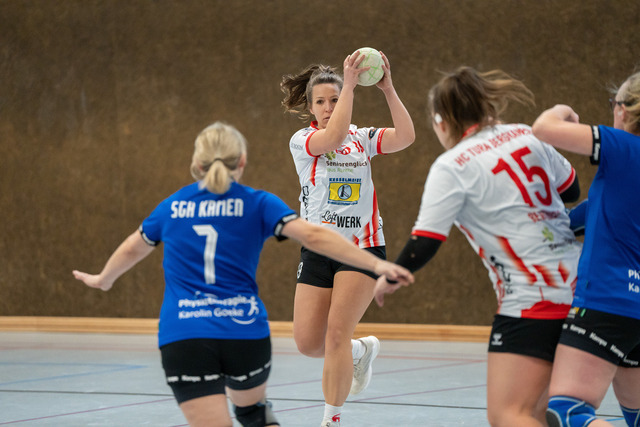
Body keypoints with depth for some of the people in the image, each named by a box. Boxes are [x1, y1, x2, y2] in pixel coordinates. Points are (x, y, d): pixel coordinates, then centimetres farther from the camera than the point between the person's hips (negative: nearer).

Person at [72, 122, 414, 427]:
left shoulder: (172, 207, 13)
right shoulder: (257, 204, 5)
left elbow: (131, 249, 30)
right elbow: (314, 236, -7)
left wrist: (103, 279, 50)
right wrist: (376, 264, -8)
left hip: (183, 337, 0)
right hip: (245, 332, 0)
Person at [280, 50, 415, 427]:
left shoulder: (363, 138, 5)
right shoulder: (302, 141, -1)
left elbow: (406, 136, -14)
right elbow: (334, 137, -23)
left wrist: (388, 88, -20)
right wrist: (349, 82, -26)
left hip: (363, 246, -1)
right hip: (318, 250, 1)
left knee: (337, 333, -13)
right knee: (308, 342, -1)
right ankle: (361, 351, 30)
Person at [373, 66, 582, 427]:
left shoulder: (451, 167, -8)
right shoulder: (524, 135, 9)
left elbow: (423, 246, -9)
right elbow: (571, 189, 22)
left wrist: (390, 279, 9)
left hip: (530, 299, -8)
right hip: (579, 285, 8)